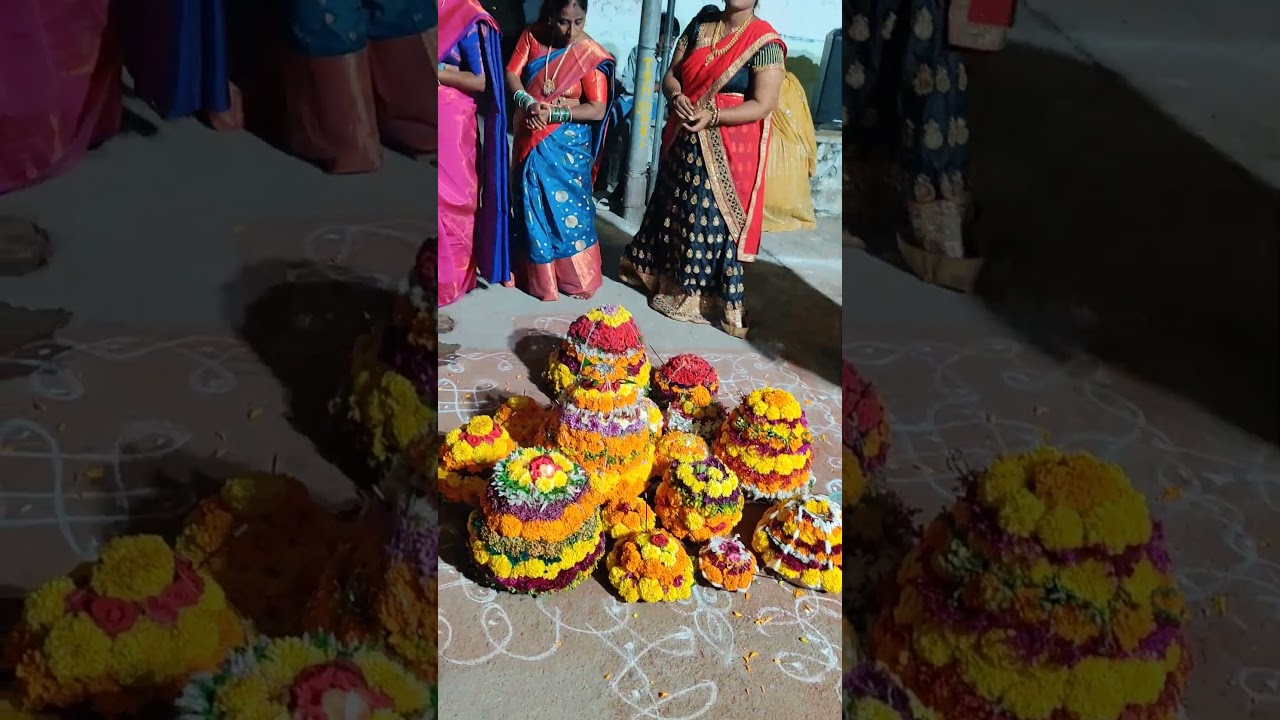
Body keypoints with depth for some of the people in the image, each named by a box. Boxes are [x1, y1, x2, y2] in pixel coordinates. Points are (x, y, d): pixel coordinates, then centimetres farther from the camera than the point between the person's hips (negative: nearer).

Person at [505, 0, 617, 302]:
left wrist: (554, 113, -25)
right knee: (532, 204, 10)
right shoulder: (532, 36, -3)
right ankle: (537, 276, 23)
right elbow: (511, 73, -5)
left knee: (568, 206, 1)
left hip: (568, 143, -4)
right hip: (531, 139, 4)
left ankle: (579, 278, 15)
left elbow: (598, 109, -17)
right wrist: (526, 101, -25)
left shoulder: (591, 56, -14)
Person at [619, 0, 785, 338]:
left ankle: (705, 294, 10)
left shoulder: (764, 42, -12)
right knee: (674, 208, 17)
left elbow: (763, 105, -17)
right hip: (684, 139, 6)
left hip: (727, 149, -6)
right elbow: (671, 74, 8)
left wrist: (712, 116, -26)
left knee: (713, 217, -1)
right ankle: (663, 275, 34)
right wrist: (676, 96, -15)